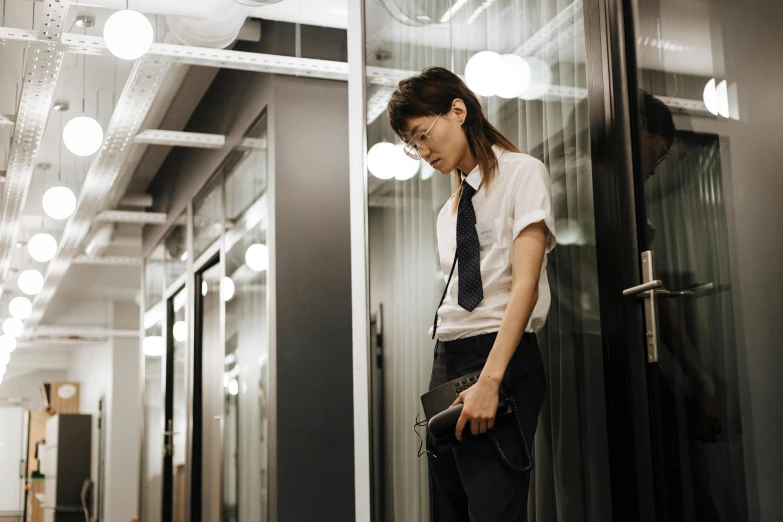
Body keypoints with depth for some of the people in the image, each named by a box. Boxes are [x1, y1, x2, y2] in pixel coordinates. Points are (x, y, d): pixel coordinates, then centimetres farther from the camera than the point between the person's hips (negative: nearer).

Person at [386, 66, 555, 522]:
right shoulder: (450, 211, 21)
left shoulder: (522, 172, 0)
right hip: (447, 362, 7)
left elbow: (525, 283, -11)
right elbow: (458, 295, 12)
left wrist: (489, 380, -19)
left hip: (501, 360, -7)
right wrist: (446, 387, 1)